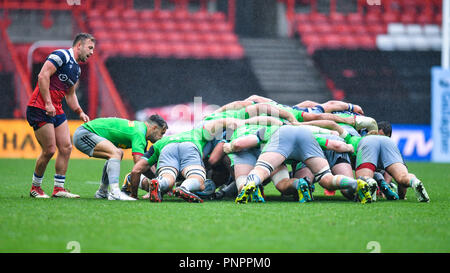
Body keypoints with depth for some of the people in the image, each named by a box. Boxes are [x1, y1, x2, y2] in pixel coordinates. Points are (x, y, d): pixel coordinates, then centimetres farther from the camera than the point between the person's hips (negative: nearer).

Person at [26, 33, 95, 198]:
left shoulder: (76, 69, 18)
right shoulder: (62, 56, -10)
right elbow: (43, 75, -20)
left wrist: (80, 112, 15)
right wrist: (48, 103, -24)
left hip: (56, 110, 9)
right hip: (40, 109, -9)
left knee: (66, 148, 2)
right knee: (49, 150, -8)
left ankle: (59, 188, 8)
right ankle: (35, 188, 9)